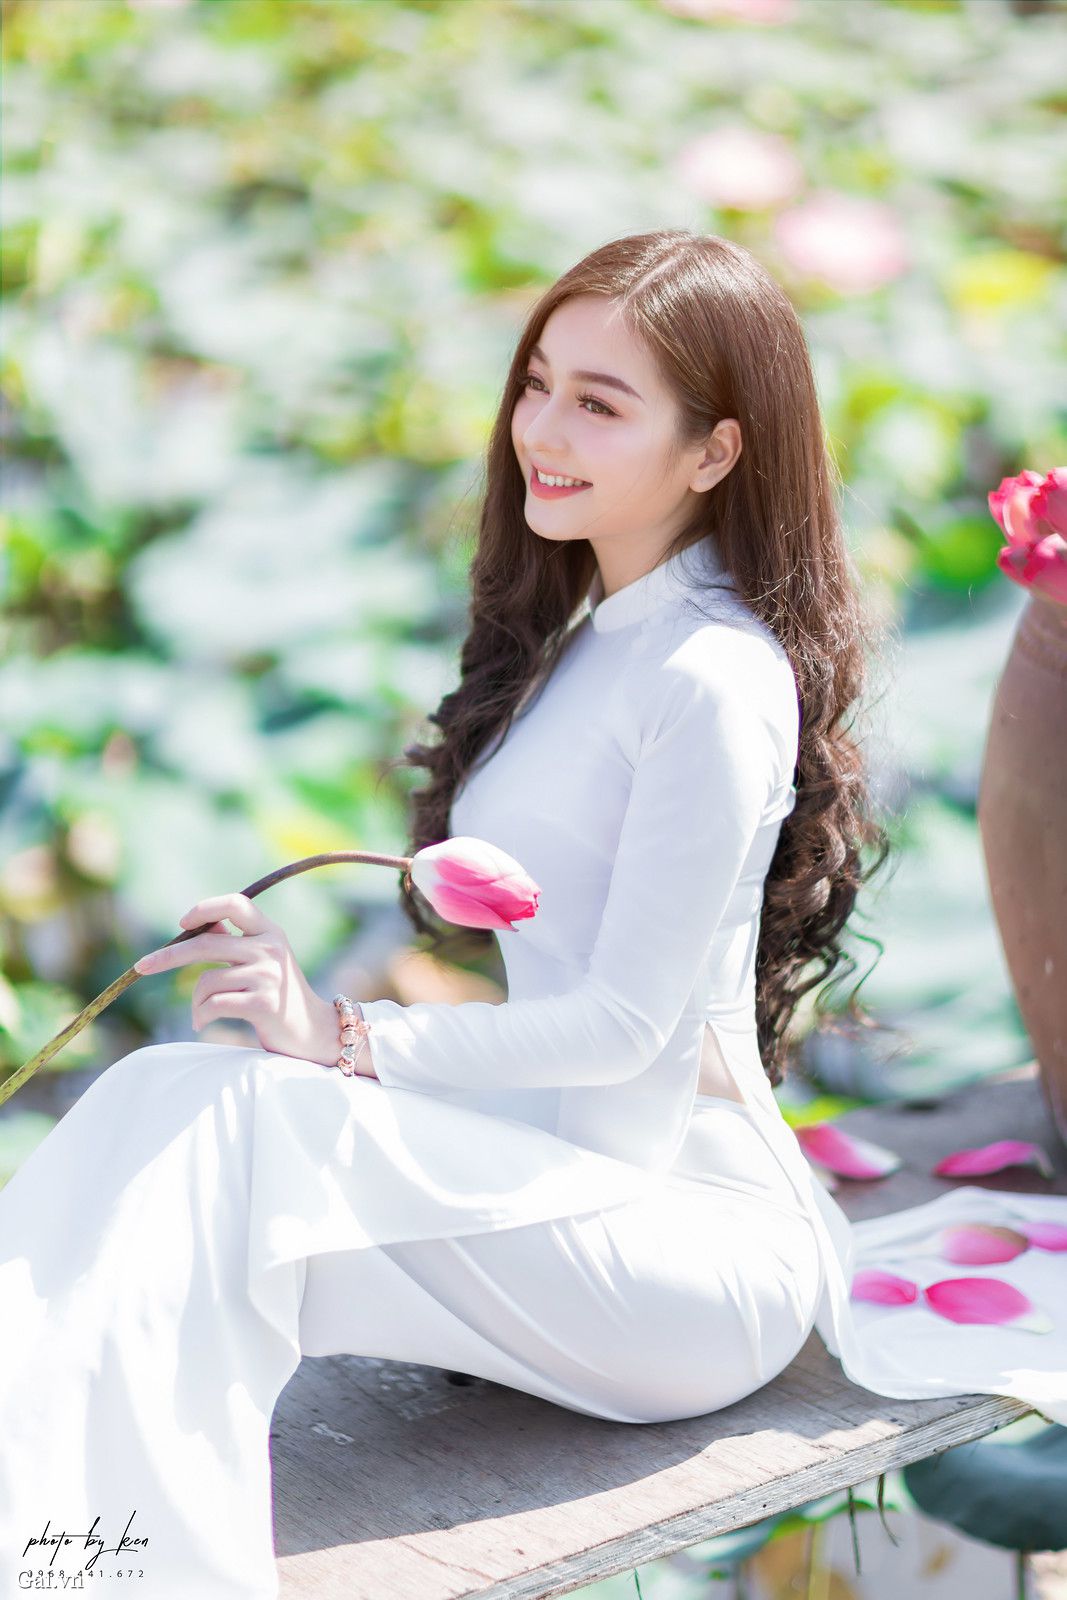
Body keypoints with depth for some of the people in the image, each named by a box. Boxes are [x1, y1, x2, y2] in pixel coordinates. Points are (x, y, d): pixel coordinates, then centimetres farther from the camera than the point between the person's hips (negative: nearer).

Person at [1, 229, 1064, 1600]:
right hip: (541, 1173, 8)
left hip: (688, 1235, -8)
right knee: (162, 1102, -16)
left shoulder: (717, 680, -13)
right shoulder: (579, 638, 16)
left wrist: (354, 1038, -18)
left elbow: (629, 1020, -16)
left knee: (230, 1126, -28)